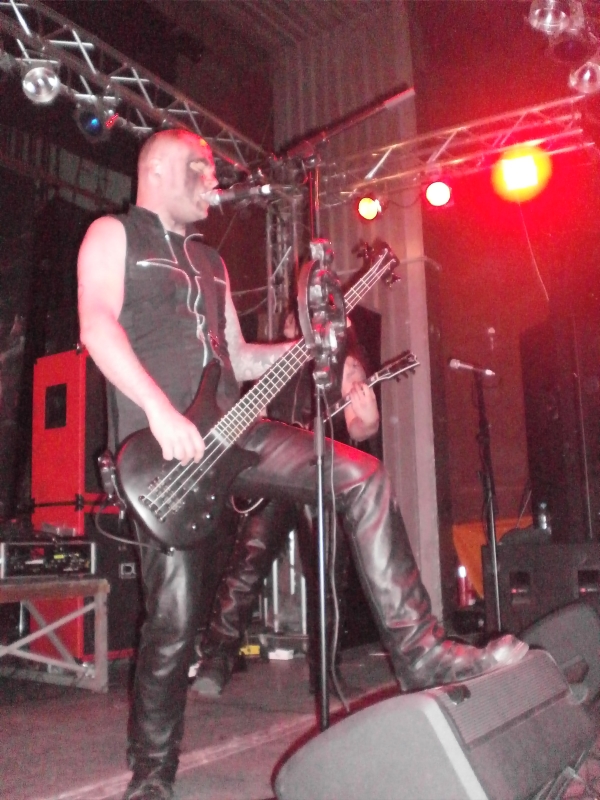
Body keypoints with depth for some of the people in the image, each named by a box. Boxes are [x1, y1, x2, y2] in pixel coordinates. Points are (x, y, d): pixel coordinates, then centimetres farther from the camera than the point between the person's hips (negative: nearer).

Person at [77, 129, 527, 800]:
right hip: (160, 442, -6)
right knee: (173, 619, -3)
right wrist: (162, 412, -25)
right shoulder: (113, 234, 7)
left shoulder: (209, 260, 28)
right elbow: (97, 326, -12)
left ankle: (421, 655, -11)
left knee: (362, 476, -12)